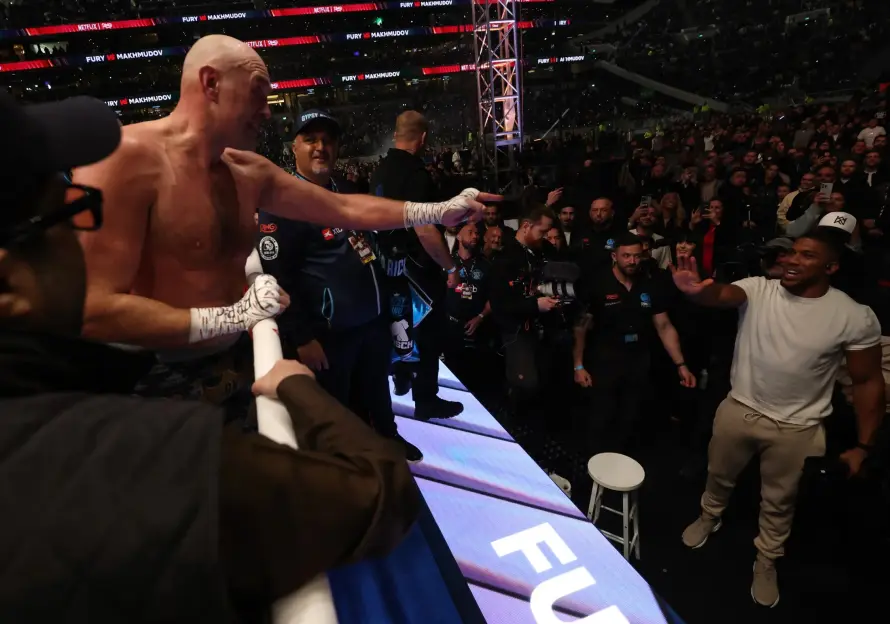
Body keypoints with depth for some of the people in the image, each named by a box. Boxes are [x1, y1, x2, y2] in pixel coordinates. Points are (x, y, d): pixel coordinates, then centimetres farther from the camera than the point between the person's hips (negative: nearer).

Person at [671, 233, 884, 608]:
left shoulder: (856, 318, -14)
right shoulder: (759, 289, -13)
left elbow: (868, 382, -5)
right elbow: (722, 295, -34)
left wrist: (864, 445, -4)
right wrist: (696, 291, -59)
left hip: (796, 428, -1)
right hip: (738, 410, 1)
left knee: (779, 501, 19)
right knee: (719, 475, 23)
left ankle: (766, 560, 45)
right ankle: (709, 517, 53)